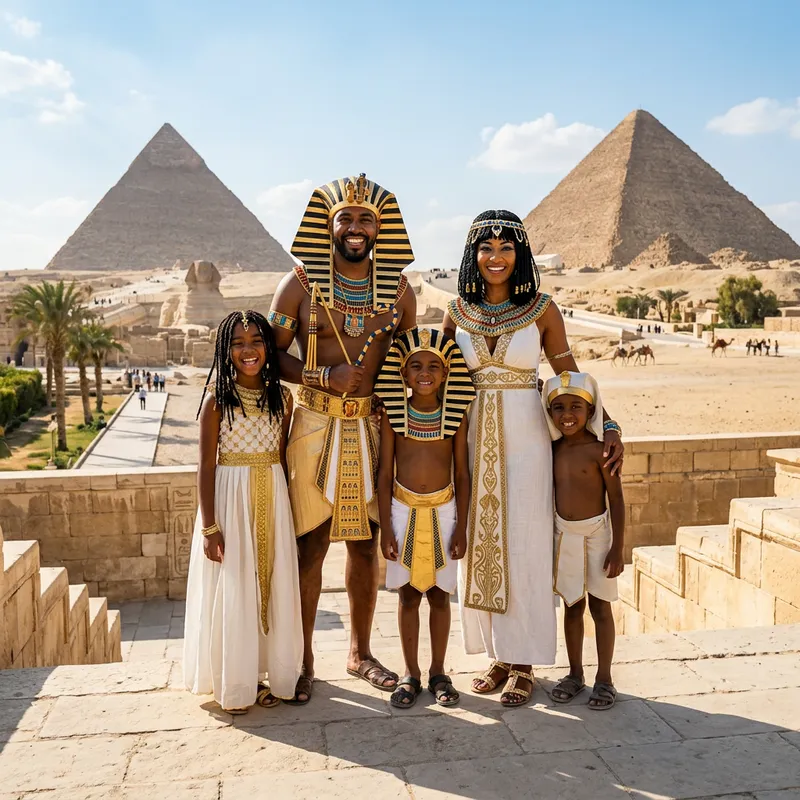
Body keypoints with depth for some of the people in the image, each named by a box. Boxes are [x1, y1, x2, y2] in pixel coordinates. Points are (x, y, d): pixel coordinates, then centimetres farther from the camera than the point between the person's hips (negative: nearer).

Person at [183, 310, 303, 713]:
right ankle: (232, 683, 18)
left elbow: (282, 457, 10)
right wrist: (208, 526, -11)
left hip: (272, 499, 4)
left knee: (272, 587, 10)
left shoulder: (281, 396, 4)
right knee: (231, 591, 3)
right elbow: (206, 465, -8)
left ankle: (266, 674, 26)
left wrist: (287, 510, 9)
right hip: (230, 498, -4)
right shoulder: (217, 399, -7)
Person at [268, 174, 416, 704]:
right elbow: (272, 353, -1)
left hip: (374, 428, 3)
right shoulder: (302, 283, -2)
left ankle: (360, 653, 29)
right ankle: (303, 659, 18)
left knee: (366, 543, 12)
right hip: (316, 426, -3)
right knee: (310, 545, 1)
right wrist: (325, 376, -17)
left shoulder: (398, 288, 6)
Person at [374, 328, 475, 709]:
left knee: (439, 593, 9)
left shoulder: (455, 415, -2)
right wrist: (385, 528, -4)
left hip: (443, 511, 0)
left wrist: (461, 527, -2)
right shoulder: (393, 413, -3)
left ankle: (438, 673, 24)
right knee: (408, 594, 8)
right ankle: (410, 674, 21)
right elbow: (385, 473, -1)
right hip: (404, 510, 0)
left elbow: (461, 474, 1)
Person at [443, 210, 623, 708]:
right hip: (474, 437, 3)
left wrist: (609, 426, -8)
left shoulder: (542, 310, -2)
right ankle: (498, 657, 23)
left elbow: (570, 377, 1)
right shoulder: (458, 313, 5)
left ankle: (524, 663, 16)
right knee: (480, 545, 7)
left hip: (525, 438, -3)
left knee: (523, 546, 1)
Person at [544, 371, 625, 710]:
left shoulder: (599, 449, -14)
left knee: (599, 606, 6)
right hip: (564, 534, 5)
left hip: (595, 533, -5)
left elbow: (616, 499, -11)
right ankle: (575, 674, 26)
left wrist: (617, 548, -12)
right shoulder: (554, 449, 1)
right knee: (571, 606, 13)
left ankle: (604, 679, 18)